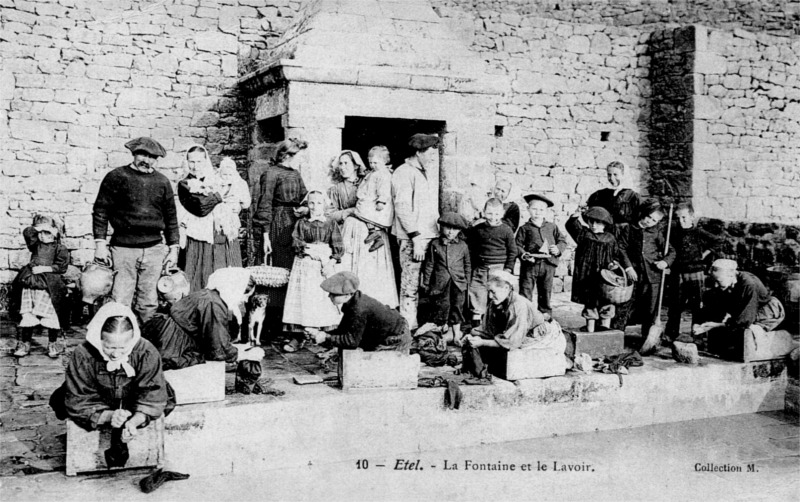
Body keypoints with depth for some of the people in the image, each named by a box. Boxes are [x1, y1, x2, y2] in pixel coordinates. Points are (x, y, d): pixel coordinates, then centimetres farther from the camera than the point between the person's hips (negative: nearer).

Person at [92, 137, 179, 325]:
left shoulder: (162, 182, 12)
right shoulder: (117, 177, 3)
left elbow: (171, 217, 16)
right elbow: (100, 210, 2)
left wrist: (174, 248, 11)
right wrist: (100, 243, -5)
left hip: (154, 249, 3)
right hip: (123, 248, -3)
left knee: (149, 303, 6)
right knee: (120, 303, -7)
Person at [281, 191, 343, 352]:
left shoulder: (331, 224, 8)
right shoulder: (301, 223, 10)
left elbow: (337, 247, 1)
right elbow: (296, 244, 1)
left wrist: (330, 263, -12)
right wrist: (318, 248, -9)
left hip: (324, 266, 0)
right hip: (304, 265, 1)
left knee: (325, 301, -4)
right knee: (301, 300, -4)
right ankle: (298, 336, 0)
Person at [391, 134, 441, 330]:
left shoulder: (428, 174, 19)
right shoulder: (404, 173, -9)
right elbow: (403, 208, -16)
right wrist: (417, 238, -20)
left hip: (430, 236, 8)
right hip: (412, 239, -8)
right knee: (411, 284, -6)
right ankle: (409, 327, -1)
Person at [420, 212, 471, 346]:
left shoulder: (462, 246, 2)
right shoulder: (435, 244, -1)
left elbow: (467, 265, 13)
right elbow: (429, 265, 3)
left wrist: (467, 281, 11)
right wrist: (426, 282, 4)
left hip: (458, 283, 0)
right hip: (440, 283, 0)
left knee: (457, 307, 6)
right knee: (442, 307, 6)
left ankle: (457, 334, 18)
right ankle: (448, 332, 22)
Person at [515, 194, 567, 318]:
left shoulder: (552, 227, 10)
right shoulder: (525, 228, 2)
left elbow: (562, 240, 14)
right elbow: (517, 245, -1)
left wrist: (558, 249, -6)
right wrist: (523, 254, -18)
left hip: (548, 264, 2)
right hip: (530, 264, -2)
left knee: (546, 291, 13)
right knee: (525, 290, -2)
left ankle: (545, 312, 27)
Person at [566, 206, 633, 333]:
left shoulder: (610, 239, 4)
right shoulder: (584, 234, 1)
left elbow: (620, 253, 6)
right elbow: (570, 226, -7)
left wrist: (628, 267, -4)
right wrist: (575, 216, -26)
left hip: (604, 280, 1)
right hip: (587, 278, -1)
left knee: (606, 306, 5)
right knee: (589, 305, 7)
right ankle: (590, 331, 17)